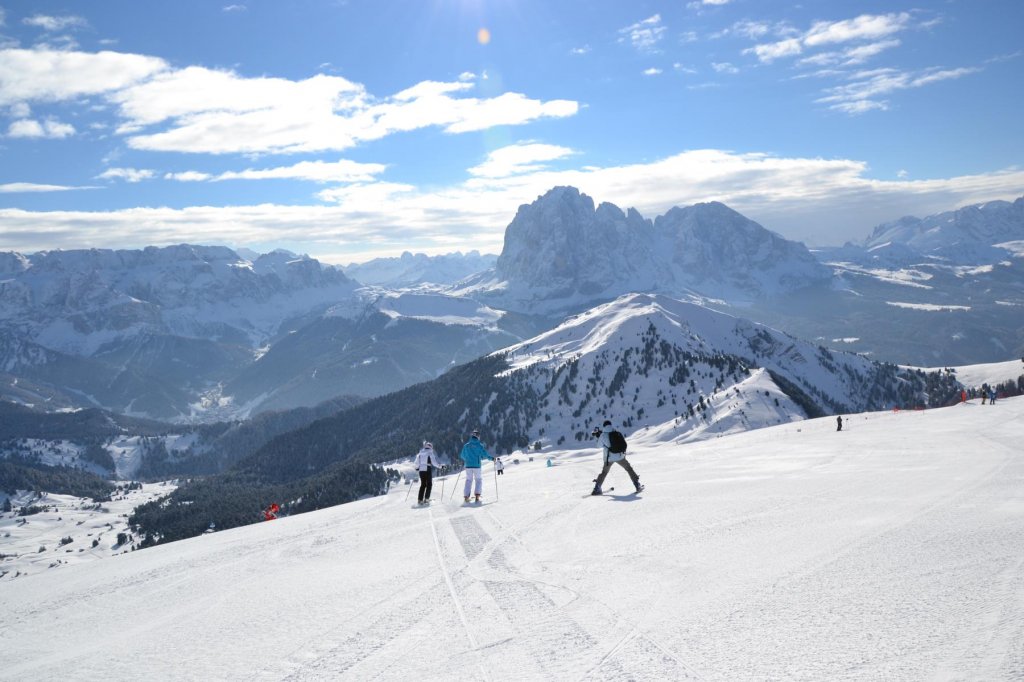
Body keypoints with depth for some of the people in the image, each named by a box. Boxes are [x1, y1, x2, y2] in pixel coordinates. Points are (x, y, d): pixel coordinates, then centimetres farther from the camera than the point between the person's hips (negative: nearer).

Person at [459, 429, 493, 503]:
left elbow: (462, 456, 14)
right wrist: (491, 458, 5)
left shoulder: (466, 445, 5)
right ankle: (477, 495, -2)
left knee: (468, 480, 13)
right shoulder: (479, 445, -5)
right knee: (479, 480, 13)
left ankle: (466, 496, 2)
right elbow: (484, 454, -10)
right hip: (476, 466, -2)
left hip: (468, 466, 2)